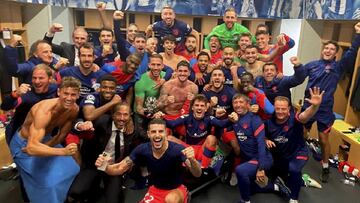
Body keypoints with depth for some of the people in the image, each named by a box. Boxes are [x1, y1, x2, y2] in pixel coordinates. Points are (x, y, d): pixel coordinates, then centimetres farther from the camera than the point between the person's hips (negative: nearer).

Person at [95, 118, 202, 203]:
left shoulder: (177, 150, -26)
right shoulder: (142, 149, -15)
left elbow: (197, 174, -32)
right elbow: (120, 169, -8)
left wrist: (192, 159, -55)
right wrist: (104, 166, -30)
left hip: (176, 189, -4)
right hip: (155, 190, 4)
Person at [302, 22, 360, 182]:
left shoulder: (338, 67, -1)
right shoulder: (312, 65, 3)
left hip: (325, 110, -2)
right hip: (308, 106, 2)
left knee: (324, 140, 7)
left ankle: (325, 167, 27)